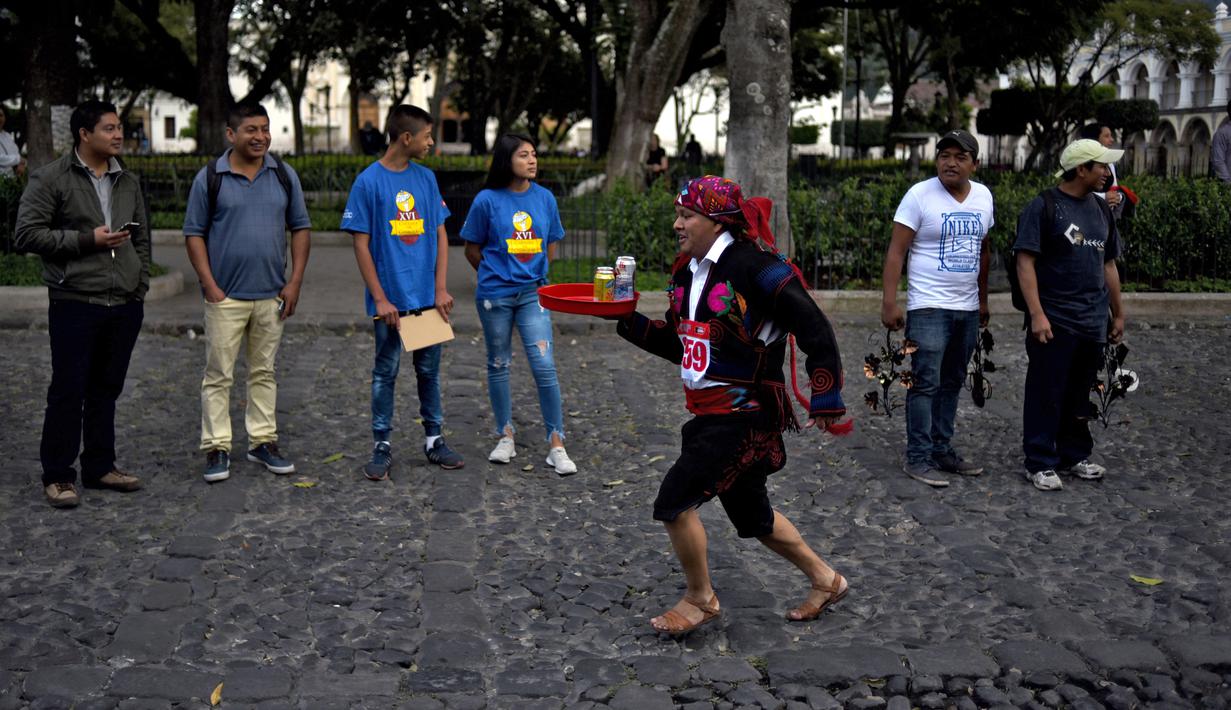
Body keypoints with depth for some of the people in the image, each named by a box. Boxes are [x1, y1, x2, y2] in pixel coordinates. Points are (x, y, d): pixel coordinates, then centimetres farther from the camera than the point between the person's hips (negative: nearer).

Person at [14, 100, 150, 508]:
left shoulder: (129, 183, 13)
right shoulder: (51, 179, -5)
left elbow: (142, 239, 21)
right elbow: (26, 235, -10)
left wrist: (141, 286, 11)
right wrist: (86, 239, -15)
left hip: (125, 307, 5)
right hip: (75, 304, -5)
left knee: (107, 390, 12)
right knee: (68, 391, -1)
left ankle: (100, 467, 23)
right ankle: (58, 476, 9)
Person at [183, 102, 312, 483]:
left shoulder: (285, 176, 7)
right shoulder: (210, 178, -1)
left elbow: (301, 228, 9)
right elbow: (194, 234, 0)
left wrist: (294, 282, 0)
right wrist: (210, 286, -8)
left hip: (272, 295, 3)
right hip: (225, 295, -3)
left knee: (264, 372, 11)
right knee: (218, 374, 0)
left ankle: (263, 441, 20)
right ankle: (216, 448, 6)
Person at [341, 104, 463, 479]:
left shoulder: (426, 178, 6)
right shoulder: (369, 182, -7)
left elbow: (440, 235, 8)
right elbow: (362, 244, -7)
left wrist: (441, 289, -1)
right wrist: (380, 299, -11)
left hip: (428, 297, 4)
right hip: (390, 300, -4)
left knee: (429, 370, 12)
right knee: (386, 372, 5)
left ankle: (434, 440, 24)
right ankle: (382, 447, 15)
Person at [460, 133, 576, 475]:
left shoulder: (545, 198, 2)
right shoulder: (487, 200, -6)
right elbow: (472, 250, 4)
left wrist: (532, 274, 11)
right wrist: (497, 275, 8)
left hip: (532, 293, 1)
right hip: (495, 296, -1)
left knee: (544, 365, -7)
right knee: (498, 365, 10)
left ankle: (556, 444, -1)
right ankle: (505, 437, 25)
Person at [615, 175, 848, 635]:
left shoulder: (754, 268, -17)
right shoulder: (686, 275, 9)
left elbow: (815, 330, -16)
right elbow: (678, 344, 19)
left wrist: (825, 401, -14)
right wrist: (625, 320, 7)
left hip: (744, 414, -9)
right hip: (709, 412, 9)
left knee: (674, 502, -11)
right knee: (750, 514, 19)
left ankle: (700, 599, 11)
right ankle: (825, 580, 38)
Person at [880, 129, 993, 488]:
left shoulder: (983, 197, 7)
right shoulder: (920, 195, -9)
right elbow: (896, 251, -11)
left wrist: (983, 300, 18)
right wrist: (889, 303, -17)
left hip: (968, 309, 6)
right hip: (929, 308, -6)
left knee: (952, 383, 12)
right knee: (925, 384, -7)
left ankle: (942, 450, 21)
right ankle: (918, 458, -1)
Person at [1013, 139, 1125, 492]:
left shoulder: (1100, 209, 13)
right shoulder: (1042, 207, -8)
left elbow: (1108, 265, 20)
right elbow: (1025, 262, -13)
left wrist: (1118, 313, 20)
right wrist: (1037, 314, -20)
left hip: (1093, 322, 7)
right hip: (1054, 323, -6)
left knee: (1079, 396, 15)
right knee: (1046, 395, 0)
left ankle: (1074, 455, 26)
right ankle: (1040, 463, 7)